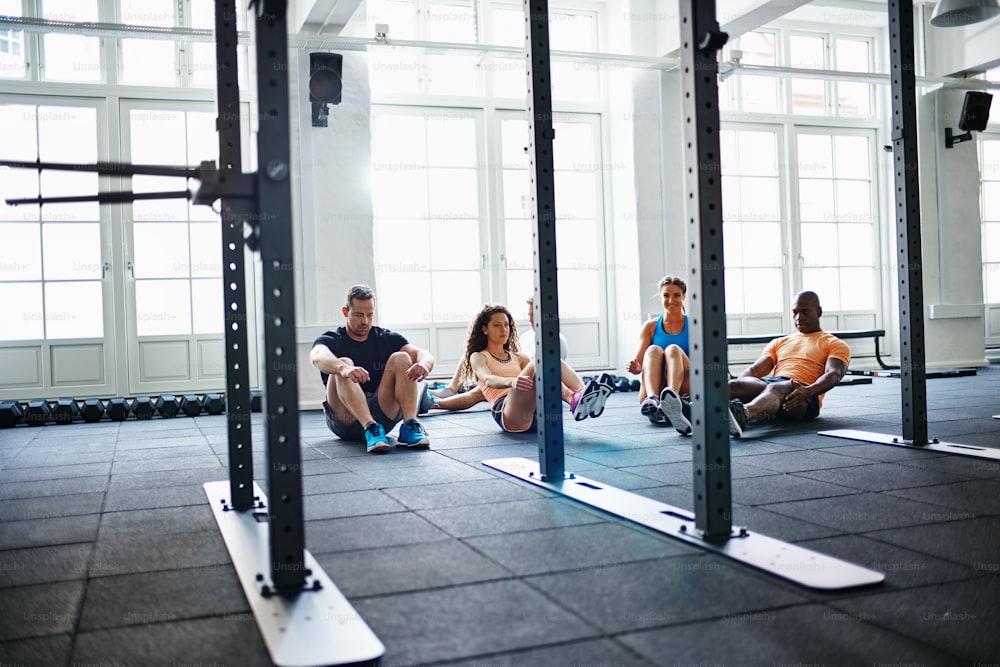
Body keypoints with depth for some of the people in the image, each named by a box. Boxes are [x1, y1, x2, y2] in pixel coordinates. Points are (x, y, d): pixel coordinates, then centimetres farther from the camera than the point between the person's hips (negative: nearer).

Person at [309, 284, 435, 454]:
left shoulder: (387, 338, 11)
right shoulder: (331, 341, 3)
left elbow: (422, 353, -7)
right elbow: (318, 357, -24)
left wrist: (424, 364, -34)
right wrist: (343, 368, -48)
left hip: (383, 415, 2)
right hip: (346, 422, -2)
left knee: (401, 359, -16)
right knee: (343, 363, -27)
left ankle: (410, 426, -34)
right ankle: (370, 429, -46)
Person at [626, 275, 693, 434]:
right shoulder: (650, 327, 13)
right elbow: (637, 365, 3)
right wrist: (635, 367, -21)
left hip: (685, 392, -1)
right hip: (656, 388, 1)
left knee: (673, 349, -25)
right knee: (653, 350, -24)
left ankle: (672, 397, -57)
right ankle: (652, 400, -54)